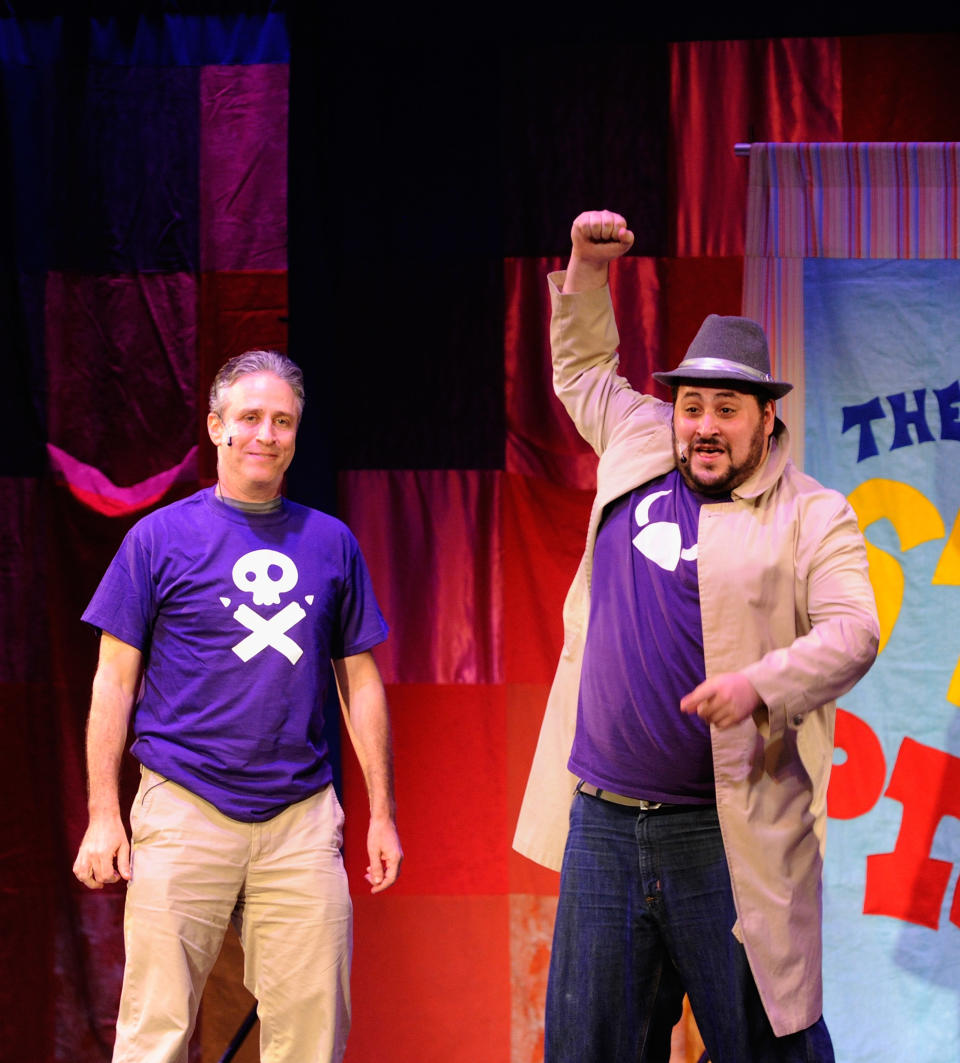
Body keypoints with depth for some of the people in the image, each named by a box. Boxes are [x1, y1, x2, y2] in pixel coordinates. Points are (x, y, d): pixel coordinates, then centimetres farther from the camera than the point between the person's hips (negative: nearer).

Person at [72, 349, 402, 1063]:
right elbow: (115, 680, 3)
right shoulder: (160, 537, 3)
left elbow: (361, 682, 15)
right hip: (184, 810, -2)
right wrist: (104, 815, -4)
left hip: (302, 816, 2)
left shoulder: (332, 543, 10)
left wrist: (382, 813, 12)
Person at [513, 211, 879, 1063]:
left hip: (726, 833, -5)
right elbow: (582, 371, 30)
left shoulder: (812, 515, -2)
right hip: (601, 821, 5)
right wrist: (586, 271, 19)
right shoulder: (641, 450, 12)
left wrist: (763, 682, -31)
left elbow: (853, 631, -15)